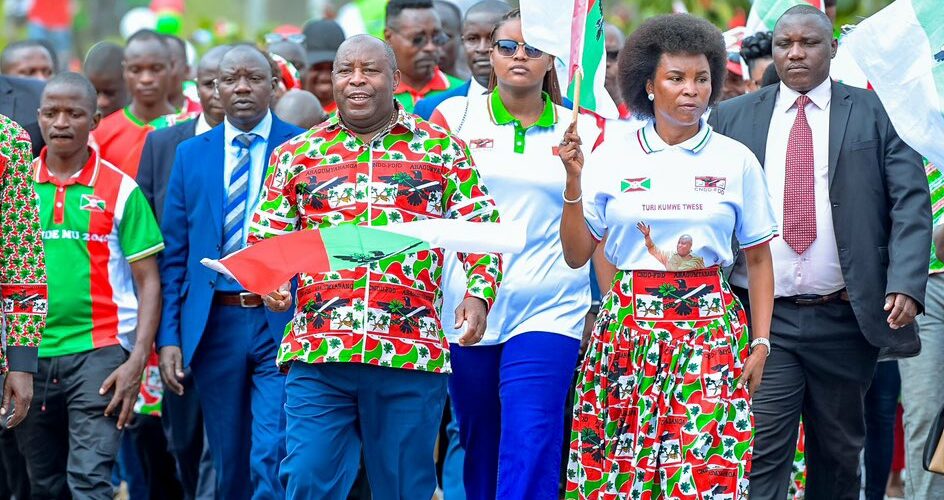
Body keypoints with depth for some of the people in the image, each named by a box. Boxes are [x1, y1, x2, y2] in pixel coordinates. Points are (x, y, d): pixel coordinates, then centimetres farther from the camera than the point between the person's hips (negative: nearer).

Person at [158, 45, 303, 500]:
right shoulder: (191, 154, 10)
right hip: (214, 324, 4)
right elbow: (173, 254, 9)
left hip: (283, 324, -4)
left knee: (273, 461, -14)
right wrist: (168, 337, 2)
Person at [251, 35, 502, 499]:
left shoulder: (441, 150, 9)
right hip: (317, 353, 1)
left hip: (410, 354, -1)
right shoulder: (296, 156, 13)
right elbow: (264, 241, 15)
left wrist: (478, 293, -8)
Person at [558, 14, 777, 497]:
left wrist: (760, 342, 2)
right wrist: (574, 180, -8)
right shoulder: (611, 157, 4)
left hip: (710, 327, 0)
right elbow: (576, 255, 4)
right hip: (628, 325, 0)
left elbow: (758, 259, 10)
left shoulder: (736, 161, 4)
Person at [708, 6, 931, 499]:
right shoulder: (731, 117, 8)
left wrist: (906, 284, -17)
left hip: (845, 318, 0)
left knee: (839, 455, 12)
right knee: (762, 457, -8)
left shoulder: (872, 112, 3)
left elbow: (910, 203, -4)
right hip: (762, 318, 0)